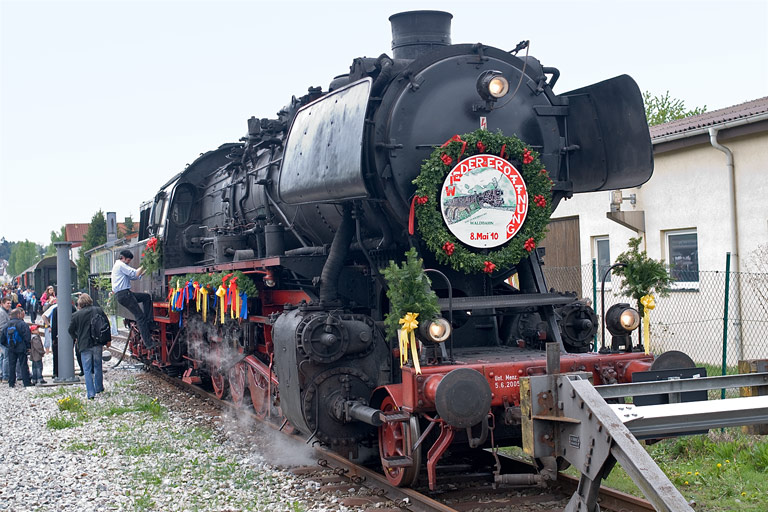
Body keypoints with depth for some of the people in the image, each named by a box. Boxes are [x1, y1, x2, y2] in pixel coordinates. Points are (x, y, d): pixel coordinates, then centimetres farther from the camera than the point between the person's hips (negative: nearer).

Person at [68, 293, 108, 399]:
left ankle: (91, 393, -4)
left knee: (87, 369, 1)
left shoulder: (77, 315, -6)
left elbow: (71, 330, 3)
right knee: (98, 366, 18)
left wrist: (76, 338, 23)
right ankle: (99, 387, 28)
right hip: (97, 343, 3)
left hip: (84, 345, -2)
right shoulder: (98, 310, 1)